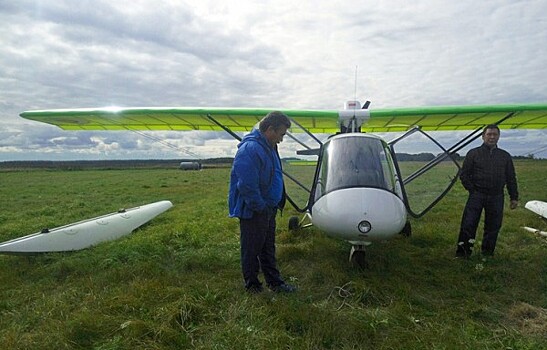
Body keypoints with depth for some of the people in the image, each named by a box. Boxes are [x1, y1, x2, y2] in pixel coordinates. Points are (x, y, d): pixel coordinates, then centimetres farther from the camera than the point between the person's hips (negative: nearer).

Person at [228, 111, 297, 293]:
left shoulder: (269, 147, 10)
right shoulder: (251, 149, -24)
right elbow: (247, 186, -28)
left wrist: (273, 205, 14)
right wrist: (260, 207, -18)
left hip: (268, 208, 10)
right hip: (253, 211, -10)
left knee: (268, 248, 19)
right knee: (252, 249, 8)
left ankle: (274, 282, 33)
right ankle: (252, 286, 25)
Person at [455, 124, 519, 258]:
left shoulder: (505, 156, 12)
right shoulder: (473, 153, 3)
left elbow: (511, 179, 14)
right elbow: (464, 174, 3)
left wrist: (514, 197, 9)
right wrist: (473, 190, -3)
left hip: (497, 198, 3)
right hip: (477, 196, -3)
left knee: (493, 227, 8)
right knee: (468, 224, -6)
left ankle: (487, 254, 22)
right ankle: (462, 253, 1)